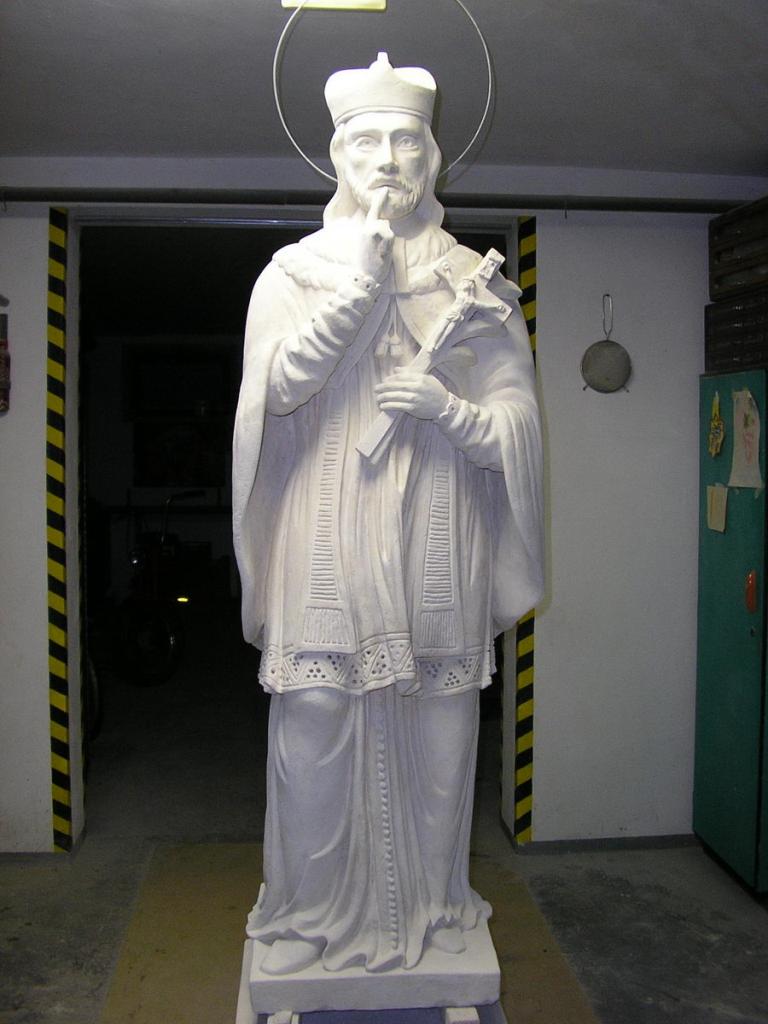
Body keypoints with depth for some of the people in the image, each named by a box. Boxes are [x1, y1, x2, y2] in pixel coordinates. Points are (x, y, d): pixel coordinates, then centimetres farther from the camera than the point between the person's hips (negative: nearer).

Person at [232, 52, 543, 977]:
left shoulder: (473, 278, 8)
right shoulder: (295, 269, 9)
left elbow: (519, 424, 6)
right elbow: (277, 385, -7)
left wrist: (450, 407, -14)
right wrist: (359, 283, -11)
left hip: (436, 549, 1)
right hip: (326, 546, 0)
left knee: (434, 735, 6)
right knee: (314, 734, 2)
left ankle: (430, 908, 26)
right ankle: (312, 910, 22)